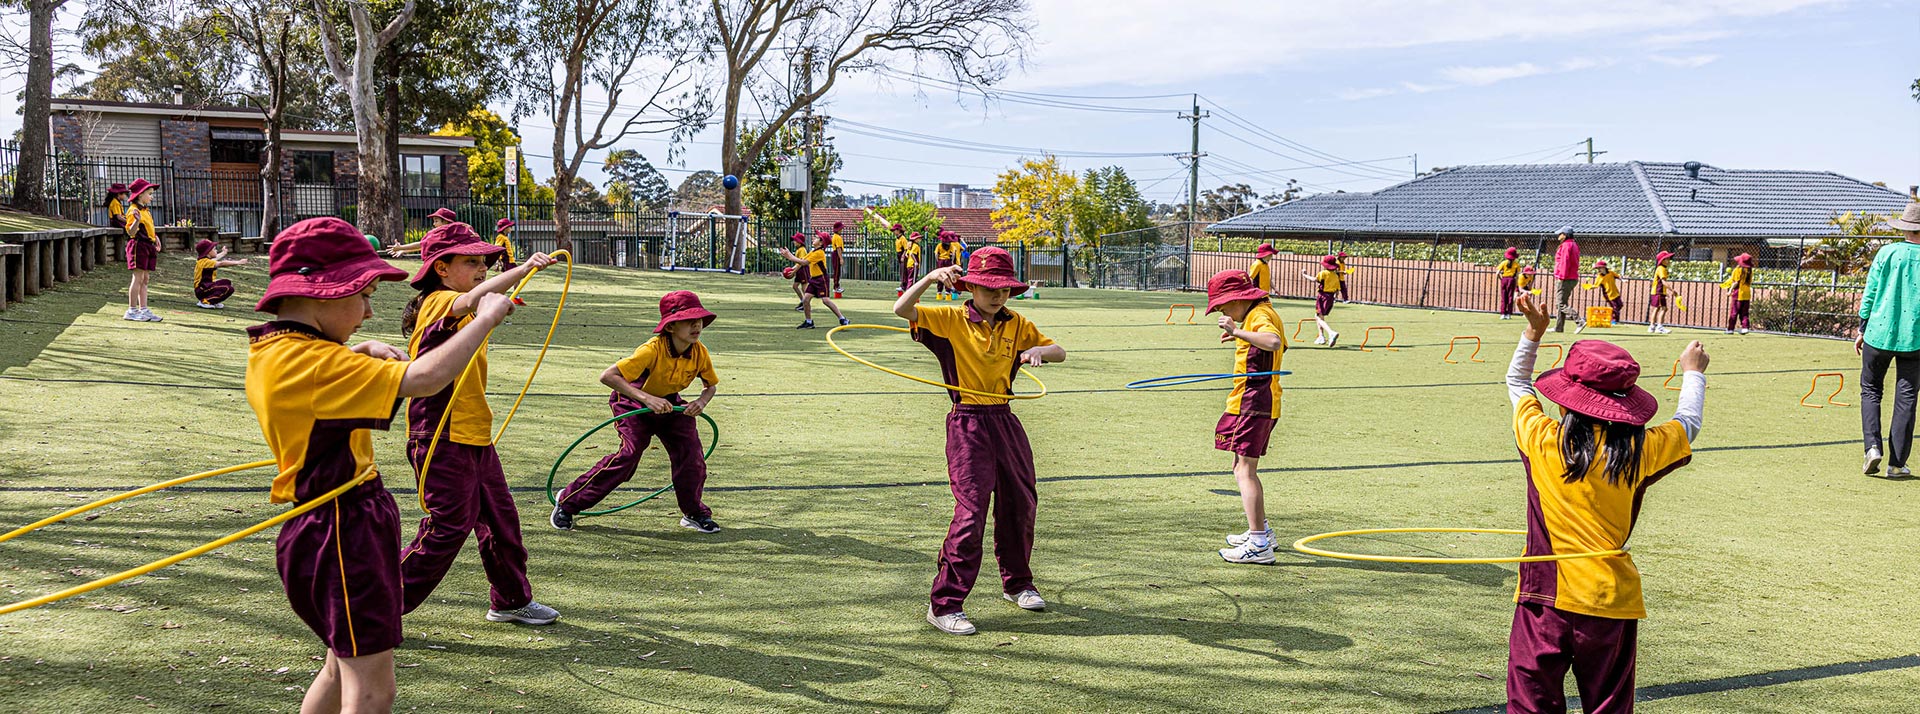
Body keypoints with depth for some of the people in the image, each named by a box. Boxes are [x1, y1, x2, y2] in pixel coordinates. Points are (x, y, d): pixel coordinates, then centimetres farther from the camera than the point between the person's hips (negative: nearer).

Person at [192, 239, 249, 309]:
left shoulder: (202, 260, 14)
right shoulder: (205, 262, -17)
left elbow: (215, 258, 37)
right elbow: (222, 263, -30)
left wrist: (223, 253, 56)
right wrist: (238, 262, -31)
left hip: (206, 286, 11)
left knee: (228, 283, 20)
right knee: (229, 289, -23)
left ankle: (213, 303, 8)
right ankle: (205, 301, -18)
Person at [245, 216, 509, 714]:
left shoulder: (270, 353, 8)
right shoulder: (309, 362, -23)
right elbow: (422, 379, -31)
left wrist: (363, 353, 9)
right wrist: (486, 319, -19)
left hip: (319, 528, 11)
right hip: (347, 531, -11)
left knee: (344, 668, 24)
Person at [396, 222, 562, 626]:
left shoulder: (463, 314, 16)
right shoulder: (438, 301, -14)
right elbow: (472, 298, -37)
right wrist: (522, 270, -46)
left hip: (475, 436, 10)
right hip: (443, 439, -10)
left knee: (500, 517, 15)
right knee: (450, 525, -7)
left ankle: (511, 600, 29)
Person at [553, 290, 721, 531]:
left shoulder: (700, 353, -18)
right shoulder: (652, 350, -35)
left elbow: (711, 385, 2)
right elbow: (607, 376, -38)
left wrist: (702, 401, -22)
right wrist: (646, 398, -45)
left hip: (670, 403, 5)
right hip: (633, 402, -5)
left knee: (692, 455, -7)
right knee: (629, 453, -20)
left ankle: (694, 514, 17)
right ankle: (568, 501, -5)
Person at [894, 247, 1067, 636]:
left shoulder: (1016, 325, 7)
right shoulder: (950, 320, -5)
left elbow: (1060, 352, 9)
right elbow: (902, 309, -16)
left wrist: (1038, 350, -13)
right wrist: (930, 278, -30)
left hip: (1005, 421, 6)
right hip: (967, 425, -5)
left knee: (1019, 505, 15)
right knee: (971, 511, -13)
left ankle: (1017, 584, 38)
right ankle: (944, 605, -6)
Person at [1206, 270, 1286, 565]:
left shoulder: (1259, 315, -14)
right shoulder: (1264, 313, 18)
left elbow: (1275, 342, -35)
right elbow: (1280, 346, 36)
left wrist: (1238, 331, -35)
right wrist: (1241, 338, 29)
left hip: (1253, 404, -11)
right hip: (1263, 404, 11)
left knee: (1245, 471, -15)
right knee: (1243, 469, 22)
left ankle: (1259, 546, -20)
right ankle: (1260, 531, 35)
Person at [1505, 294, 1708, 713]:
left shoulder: (1542, 439, -6)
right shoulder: (1638, 451, -5)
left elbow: (1517, 383, 14)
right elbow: (1688, 424, 17)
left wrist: (1533, 333, 21)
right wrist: (1693, 373, 33)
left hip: (1544, 599, -1)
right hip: (1612, 602, 1)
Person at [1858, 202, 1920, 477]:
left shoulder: (1887, 253, -3)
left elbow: (1869, 295, -1)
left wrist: (1862, 330, 7)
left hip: (1880, 333, 0)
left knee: (1870, 390, 13)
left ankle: (1873, 446, -5)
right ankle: (1897, 463, 7)